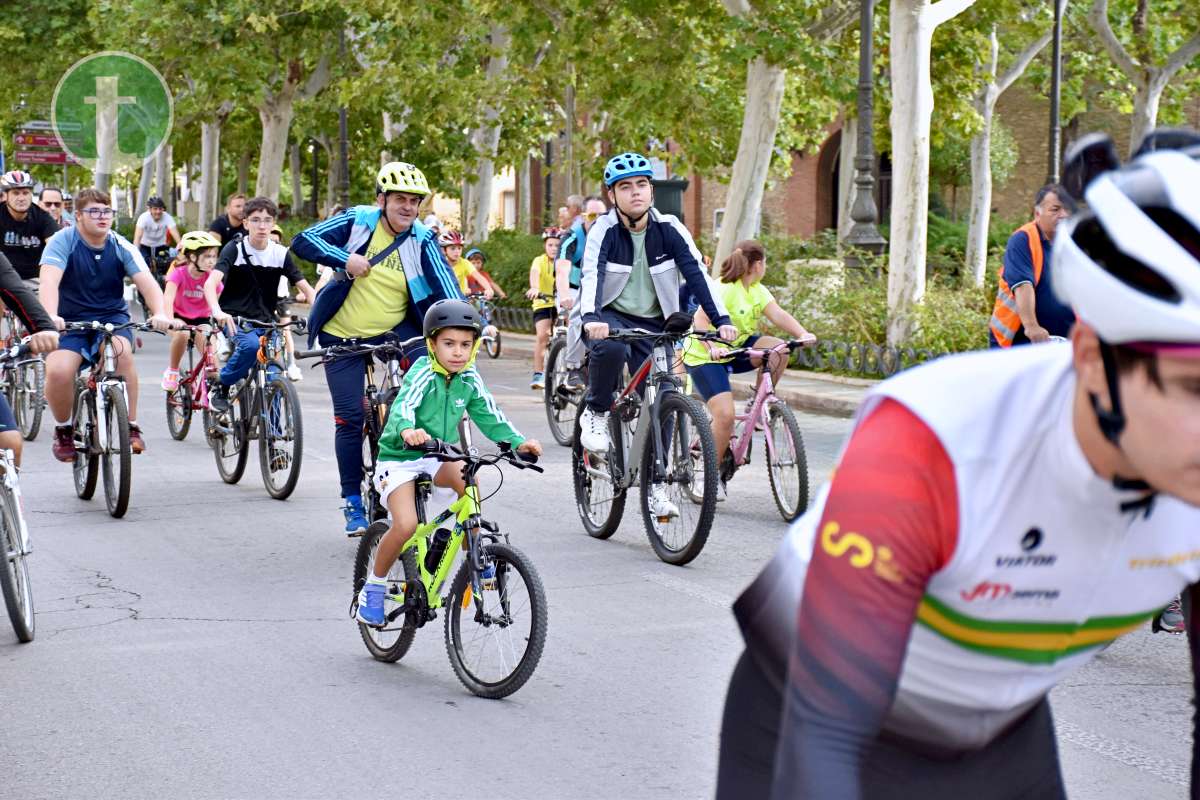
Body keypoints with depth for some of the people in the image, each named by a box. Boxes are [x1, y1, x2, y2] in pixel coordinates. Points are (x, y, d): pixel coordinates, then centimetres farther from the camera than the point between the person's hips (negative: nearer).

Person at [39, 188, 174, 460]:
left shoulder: (121, 247, -4)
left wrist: (160, 313, -37)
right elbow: (49, 280, -26)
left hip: (112, 317, 1)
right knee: (58, 371, -28)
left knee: (121, 351, -33)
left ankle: (131, 428, -19)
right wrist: (50, 316, -45)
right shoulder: (63, 241, -11)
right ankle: (63, 429, 3)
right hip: (70, 321, -1)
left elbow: (147, 282, -16)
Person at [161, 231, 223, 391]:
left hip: (201, 318, 2)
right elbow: (168, 298, -37)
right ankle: (172, 371, -11)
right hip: (179, 316, -2)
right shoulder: (179, 273, -23)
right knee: (182, 333, -36)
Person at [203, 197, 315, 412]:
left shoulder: (281, 253, -1)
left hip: (265, 322, 4)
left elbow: (305, 288, -3)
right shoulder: (235, 249, -11)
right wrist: (217, 312, -45)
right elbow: (210, 283, -24)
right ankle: (221, 387, -13)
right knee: (251, 345, -34)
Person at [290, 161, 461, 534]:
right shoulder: (359, 221, -10)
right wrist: (344, 258, -25)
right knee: (350, 416, -5)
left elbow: (447, 291, -16)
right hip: (343, 337, -1)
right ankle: (353, 503, 8)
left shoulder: (423, 241, -8)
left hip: (393, 330, 1)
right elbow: (303, 241, -11)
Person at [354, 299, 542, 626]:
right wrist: (407, 430, -59)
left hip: (437, 457, 4)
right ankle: (373, 588, 0)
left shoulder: (470, 380, -2)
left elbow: (490, 416, -5)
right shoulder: (423, 374, -20)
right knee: (406, 525, -24)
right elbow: (403, 406, -36)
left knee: (466, 478, -29)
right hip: (400, 457, -4)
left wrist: (518, 441, -22)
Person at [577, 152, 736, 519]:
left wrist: (721, 320, -24)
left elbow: (696, 274, -12)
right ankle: (595, 413, -12)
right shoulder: (604, 231, -13)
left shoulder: (669, 230, -7)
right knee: (611, 347, -38)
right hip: (611, 316, -3)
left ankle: (655, 484, 5)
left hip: (653, 323, 3)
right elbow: (591, 275, -26)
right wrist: (591, 318, -45)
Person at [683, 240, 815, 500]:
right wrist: (712, 346, -48)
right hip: (704, 356, -7)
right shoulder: (725, 288, -20)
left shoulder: (758, 291, 4)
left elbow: (778, 315, -10)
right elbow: (701, 318, -32)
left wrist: (802, 334, -28)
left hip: (735, 349, 7)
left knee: (777, 349, -18)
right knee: (725, 415, -21)